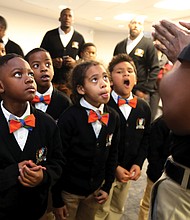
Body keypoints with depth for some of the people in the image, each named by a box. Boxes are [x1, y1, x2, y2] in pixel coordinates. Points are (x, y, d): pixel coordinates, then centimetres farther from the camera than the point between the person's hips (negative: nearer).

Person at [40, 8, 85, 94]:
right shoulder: (50, 35, 7)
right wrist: (51, 61, -9)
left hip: (71, 79, 1)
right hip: (51, 78, 0)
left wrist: (75, 63, -7)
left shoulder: (79, 38, 9)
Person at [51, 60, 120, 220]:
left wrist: (107, 187, 7)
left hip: (96, 190, 5)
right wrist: (57, 199, -10)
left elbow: (112, 154, 4)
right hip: (69, 191, -4)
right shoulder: (69, 118, -21)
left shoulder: (113, 117, -6)